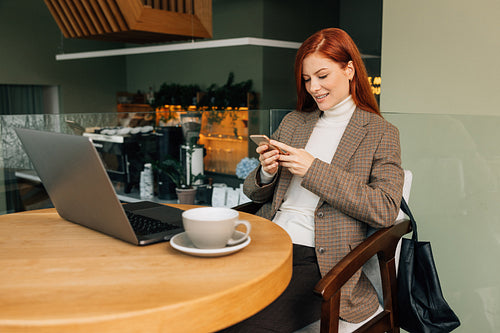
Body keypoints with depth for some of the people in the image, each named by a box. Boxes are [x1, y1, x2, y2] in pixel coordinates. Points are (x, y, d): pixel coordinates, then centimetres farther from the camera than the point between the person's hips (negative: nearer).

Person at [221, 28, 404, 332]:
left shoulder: (381, 134, 5)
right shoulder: (293, 122, 18)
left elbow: (386, 209, -9)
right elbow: (255, 193, 21)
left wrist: (315, 170, -14)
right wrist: (266, 173, -4)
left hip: (318, 261, -4)